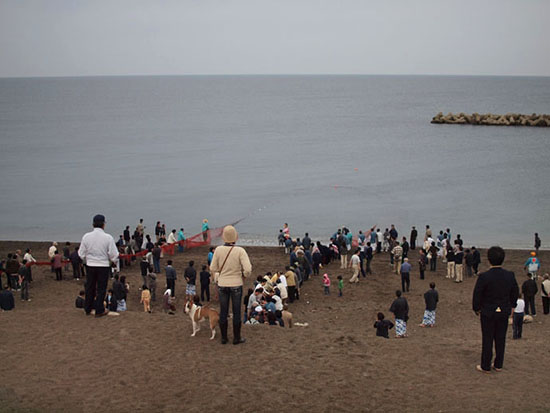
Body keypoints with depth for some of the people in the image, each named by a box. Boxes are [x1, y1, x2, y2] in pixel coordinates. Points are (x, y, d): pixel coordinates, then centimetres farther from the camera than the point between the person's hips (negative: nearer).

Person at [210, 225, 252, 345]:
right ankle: (237, 338, 18)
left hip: (222, 284, 2)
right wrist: (244, 275, 1)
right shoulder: (240, 251, -16)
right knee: (236, 312, 10)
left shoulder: (218, 250, -10)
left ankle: (224, 337, 21)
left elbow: (213, 268, -3)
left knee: (223, 312, 13)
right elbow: (248, 269, -20)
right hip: (236, 284, -2)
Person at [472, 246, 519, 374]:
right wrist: (510, 306, 21)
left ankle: (485, 367, 16)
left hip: (488, 312, -4)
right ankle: (498, 365, 26)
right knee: (500, 339, 15)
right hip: (504, 312, 4)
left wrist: (477, 309, 3)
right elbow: (515, 293, 6)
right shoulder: (510, 275, -7)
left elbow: (477, 295, -13)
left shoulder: (484, 277, -20)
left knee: (487, 340, 7)